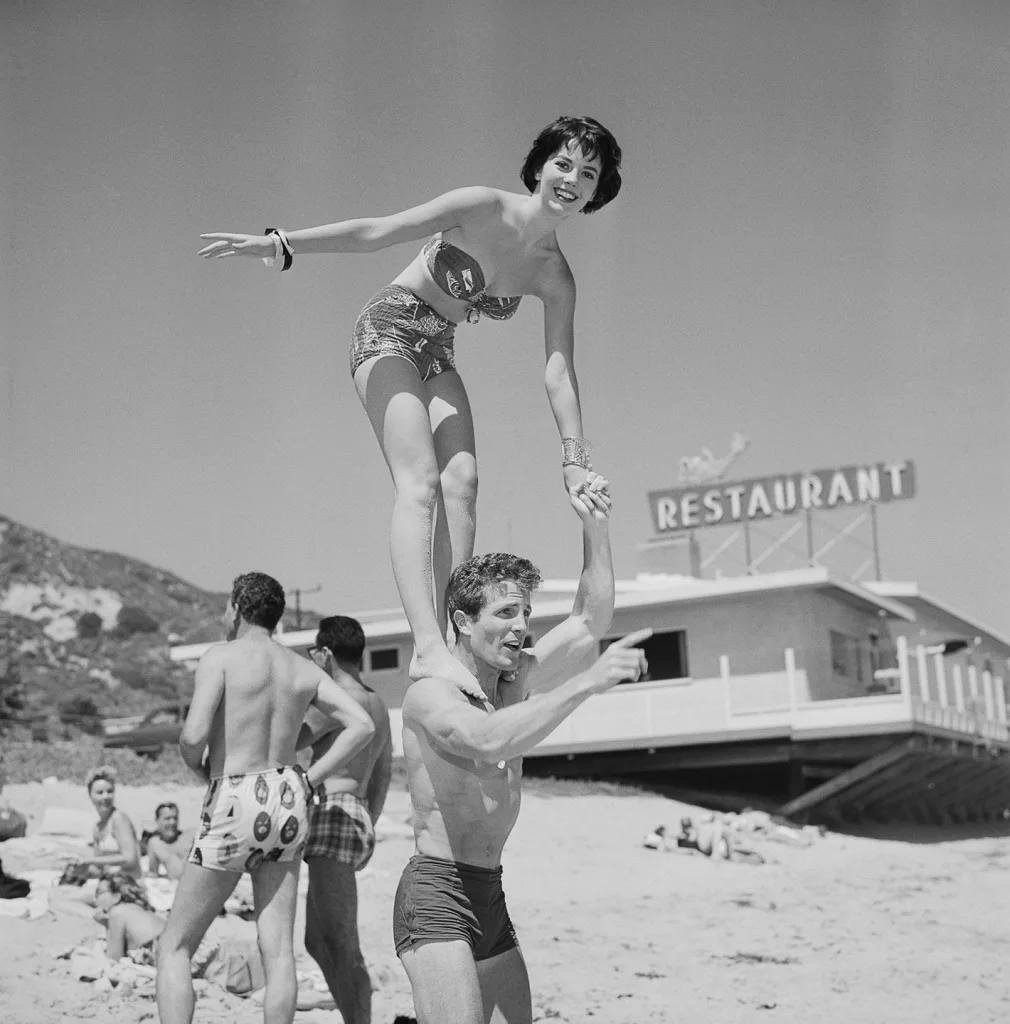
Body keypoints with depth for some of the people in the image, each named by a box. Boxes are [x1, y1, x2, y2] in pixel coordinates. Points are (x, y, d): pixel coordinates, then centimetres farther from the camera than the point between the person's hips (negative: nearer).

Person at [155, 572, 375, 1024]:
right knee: (278, 949, 6)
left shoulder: (221, 657, -8)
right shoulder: (304, 670, 9)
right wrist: (309, 778, 5)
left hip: (234, 804, -5)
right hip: (288, 802, 5)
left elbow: (193, 735, -20)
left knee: (175, 947, 5)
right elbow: (362, 725, 1)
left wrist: (199, 766, 2)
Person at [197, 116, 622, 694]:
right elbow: (377, 233, -20)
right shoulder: (483, 209, -19)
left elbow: (560, 371, -2)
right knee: (420, 482, -21)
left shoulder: (556, 277, -2)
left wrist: (575, 459, -9)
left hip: (437, 354, 7)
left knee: (462, 483, -12)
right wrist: (279, 244, -25)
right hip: (389, 331, -6)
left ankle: (444, 636, -14)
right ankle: (428, 649, -32)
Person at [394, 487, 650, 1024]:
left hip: (491, 899, 8)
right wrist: (588, 681, -36)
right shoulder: (429, 694, -12)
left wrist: (595, 524, 5)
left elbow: (591, 621, 15)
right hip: (436, 898, -8)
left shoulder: (515, 683, 11)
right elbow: (490, 741, -32)